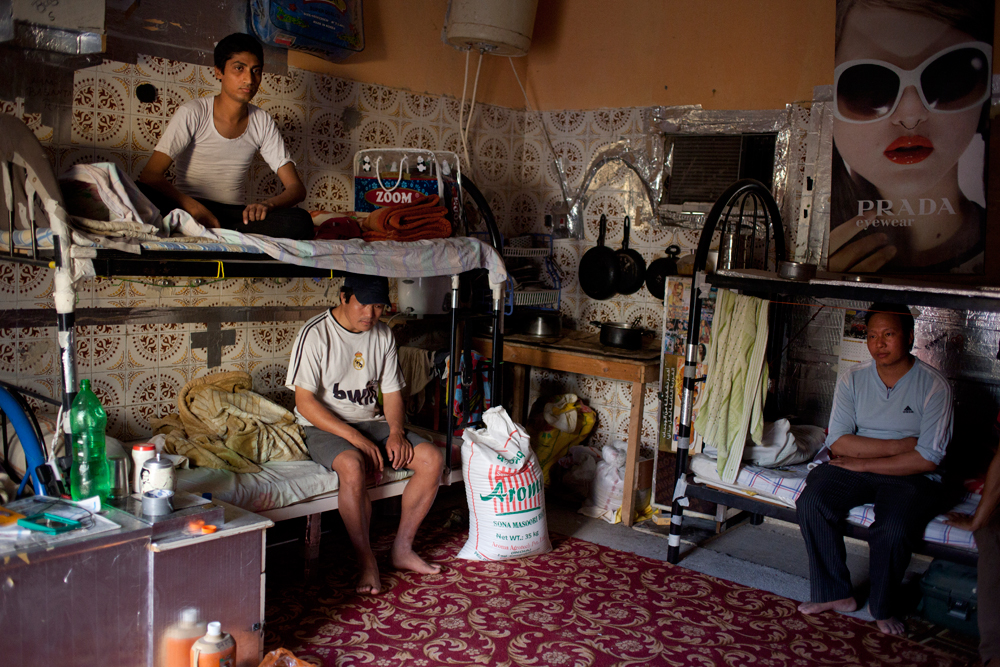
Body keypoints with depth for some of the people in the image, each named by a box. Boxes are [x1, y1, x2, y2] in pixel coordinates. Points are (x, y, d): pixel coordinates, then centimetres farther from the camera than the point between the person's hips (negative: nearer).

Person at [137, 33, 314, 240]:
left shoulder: (262, 122, 5)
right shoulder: (193, 114, -5)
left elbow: (296, 188, 2)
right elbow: (150, 175, -14)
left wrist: (267, 205, -21)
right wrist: (195, 208, -30)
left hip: (236, 215, 3)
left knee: (300, 221, -27)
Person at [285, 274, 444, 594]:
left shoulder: (383, 335, 5)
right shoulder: (315, 334, -13)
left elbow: (392, 391, 11)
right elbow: (305, 402, -17)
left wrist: (396, 431, -10)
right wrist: (355, 438, -24)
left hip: (372, 423, 6)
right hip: (325, 427, -6)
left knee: (433, 459, -15)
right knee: (352, 466, -38)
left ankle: (402, 549, -3)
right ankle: (366, 561, -22)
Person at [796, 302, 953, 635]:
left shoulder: (933, 385, -8)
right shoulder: (852, 379, 1)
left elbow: (927, 458, -14)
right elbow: (838, 443, -7)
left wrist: (863, 463, -15)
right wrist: (898, 446, -15)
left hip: (911, 477, -3)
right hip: (854, 470, 3)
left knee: (893, 530, -31)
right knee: (811, 502, -24)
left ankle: (884, 608, -2)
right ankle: (836, 593, -7)